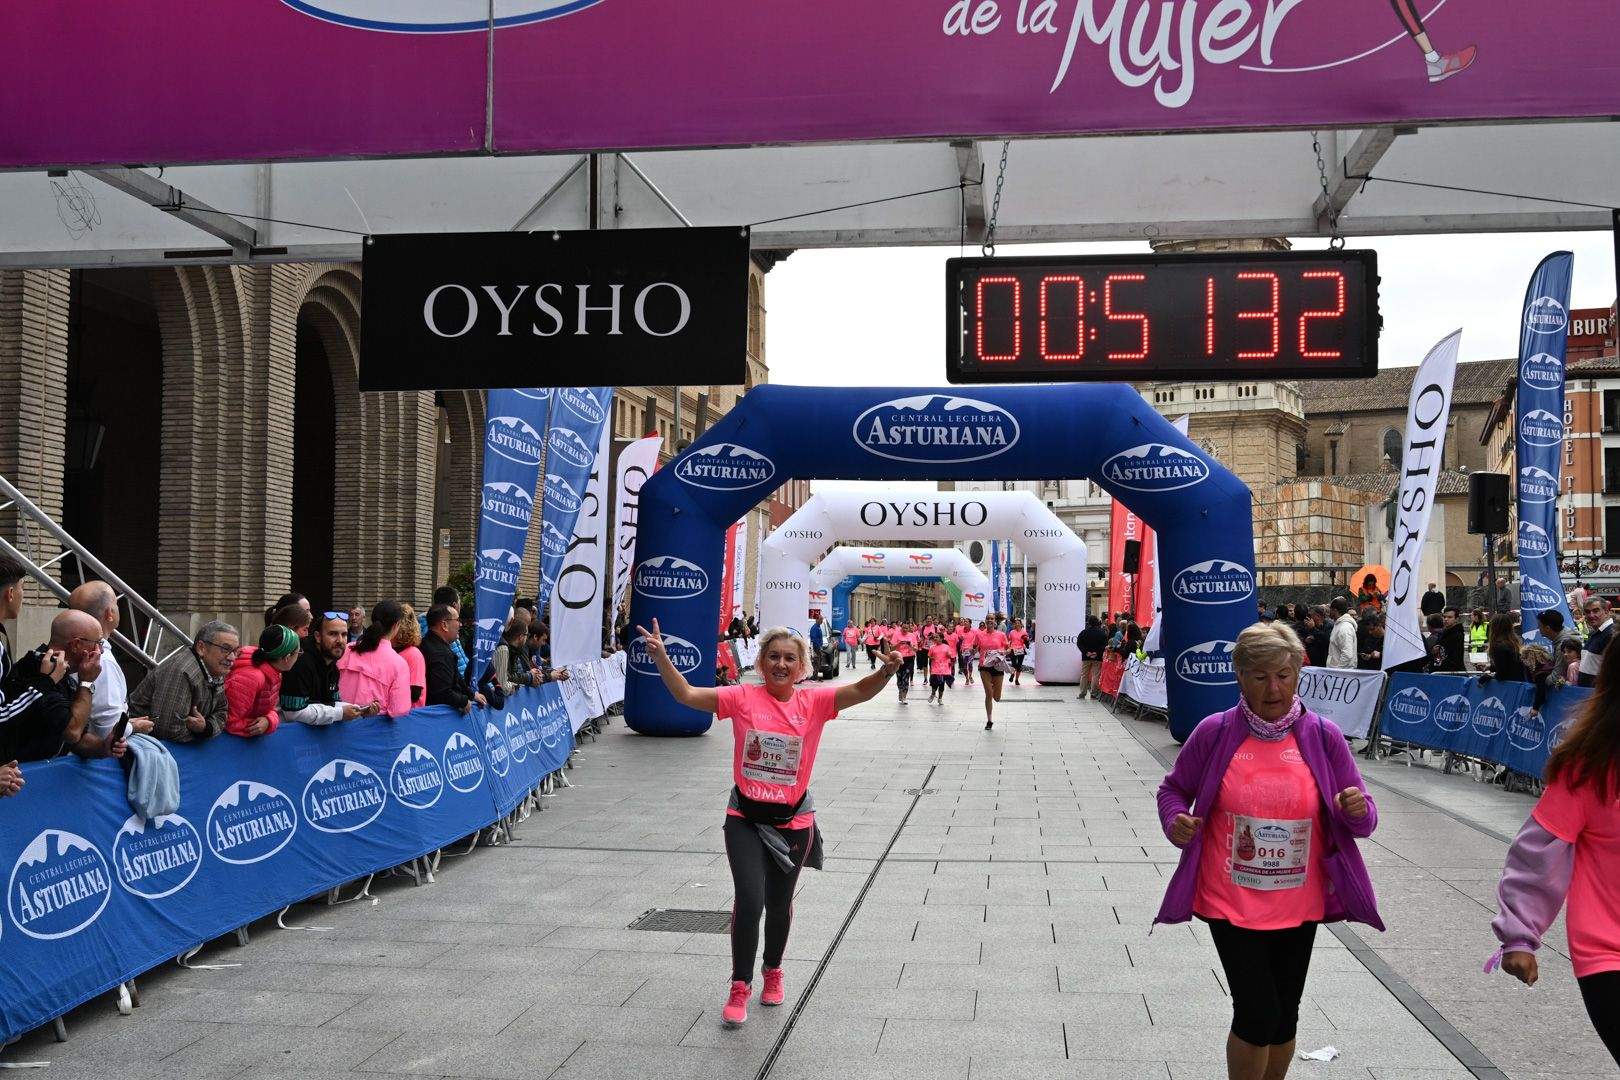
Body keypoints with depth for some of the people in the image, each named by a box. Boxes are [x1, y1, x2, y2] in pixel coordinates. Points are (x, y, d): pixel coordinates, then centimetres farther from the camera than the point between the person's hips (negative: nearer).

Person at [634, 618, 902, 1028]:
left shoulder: (814, 701, -7)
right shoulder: (742, 698, -7)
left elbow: (860, 691, -21)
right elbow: (686, 694, -14)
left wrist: (885, 672, -41)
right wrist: (660, 657, -28)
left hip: (793, 821, 1)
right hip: (745, 817, -1)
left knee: (779, 904, 15)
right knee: (749, 901, -12)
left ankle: (773, 971, 43)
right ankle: (739, 987, 8)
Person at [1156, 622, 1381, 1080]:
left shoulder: (1323, 736, -5)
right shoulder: (1215, 732, -9)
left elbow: (1362, 820, 2)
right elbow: (1174, 789, 5)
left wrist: (1359, 811, -21)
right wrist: (1176, 821, -16)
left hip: (1299, 906, 3)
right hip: (1231, 904, -2)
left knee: (1284, 1014, 16)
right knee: (1258, 1013, -6)